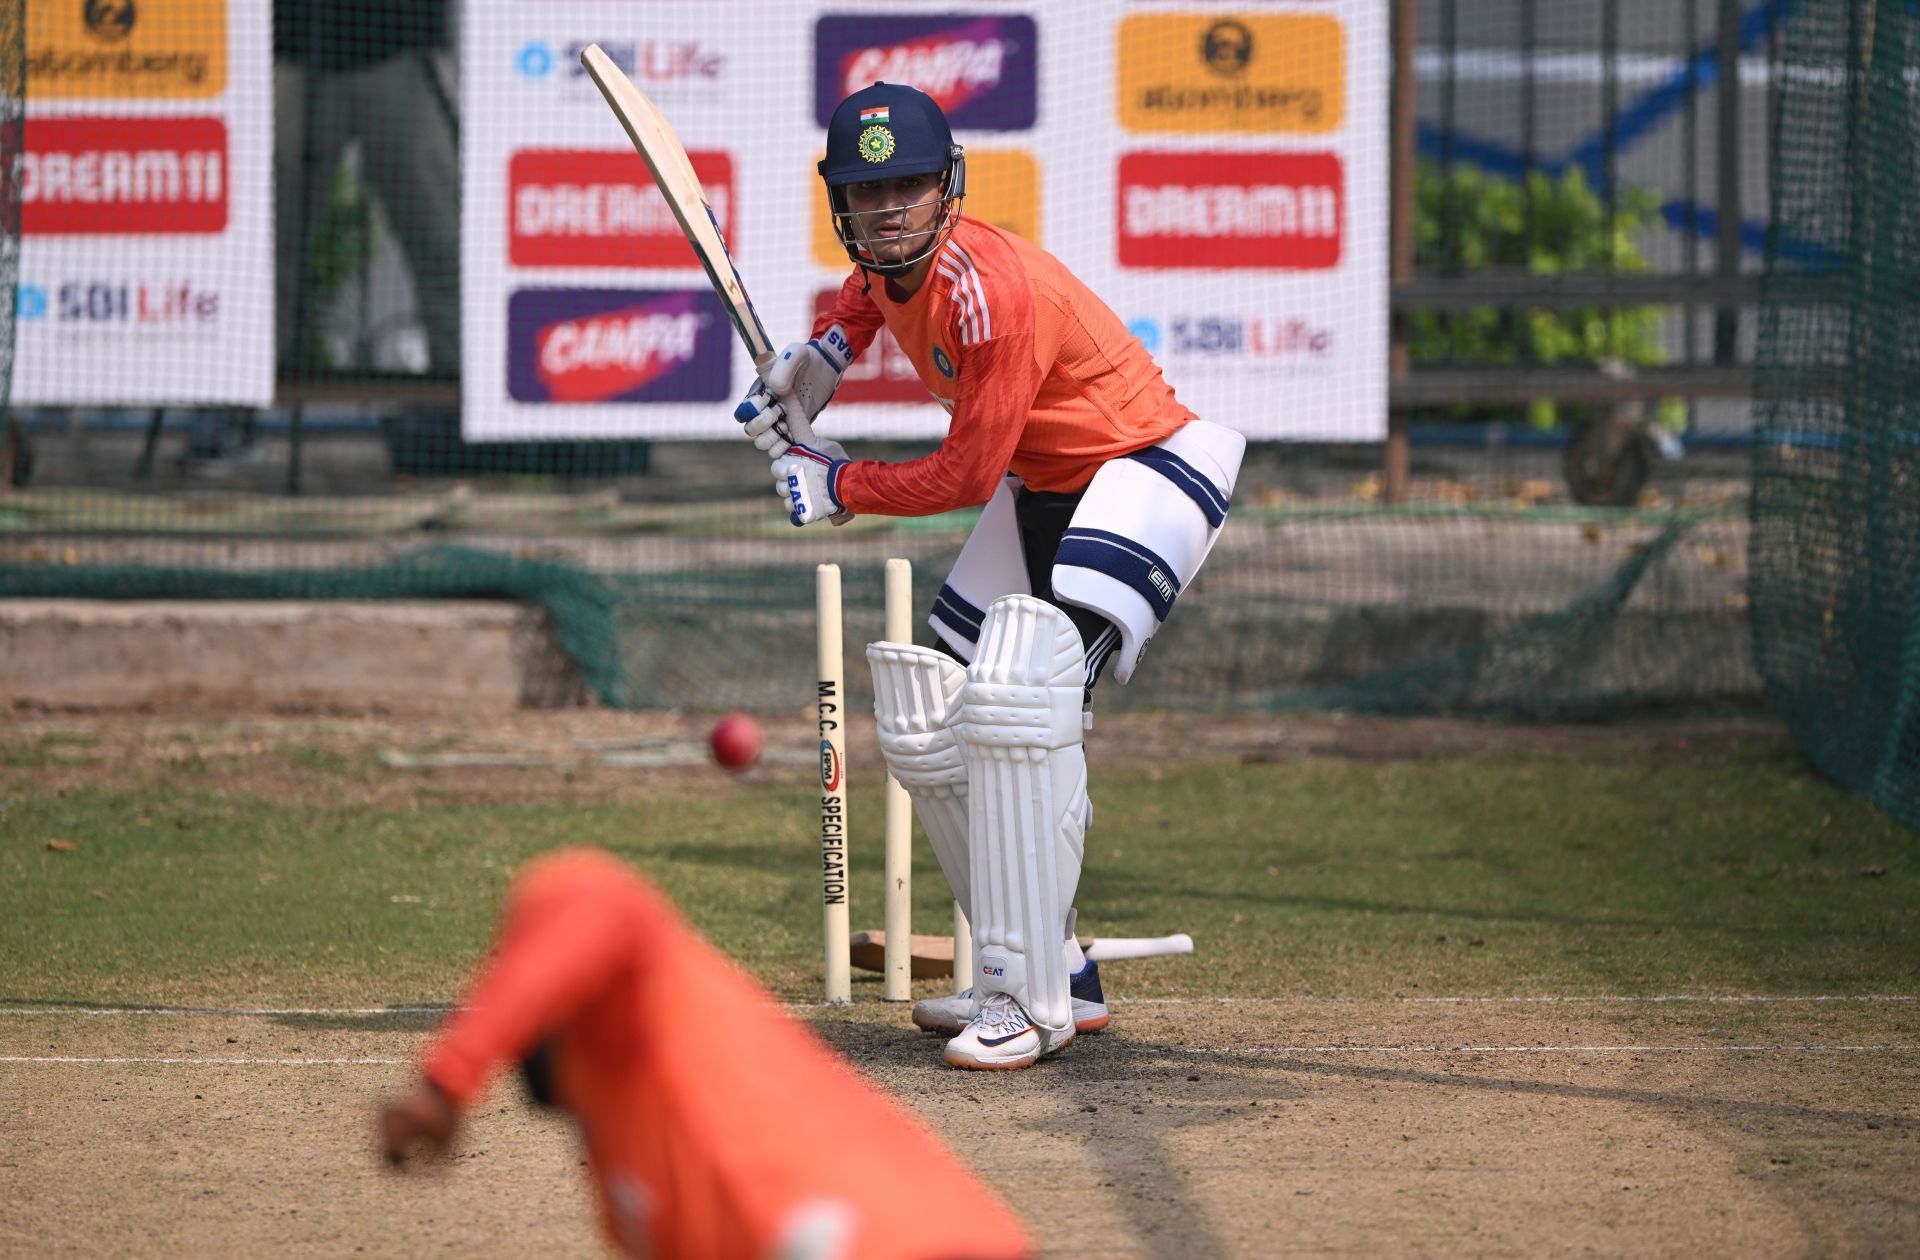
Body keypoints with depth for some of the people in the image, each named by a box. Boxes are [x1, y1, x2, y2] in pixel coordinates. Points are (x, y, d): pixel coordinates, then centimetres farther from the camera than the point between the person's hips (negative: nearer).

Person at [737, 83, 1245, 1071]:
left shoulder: (990, 291, -29)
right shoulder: (888, 264, -2)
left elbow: (965, 476, -24)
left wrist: (840, 487, -11)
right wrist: (817, 360, 9)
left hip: (1144, 466, -10)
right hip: (1038, 490, 10)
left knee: (1016, 701, -29)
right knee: (926, 732, 7)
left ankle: (1028, 999, -26)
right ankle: (1058, 977, 16)